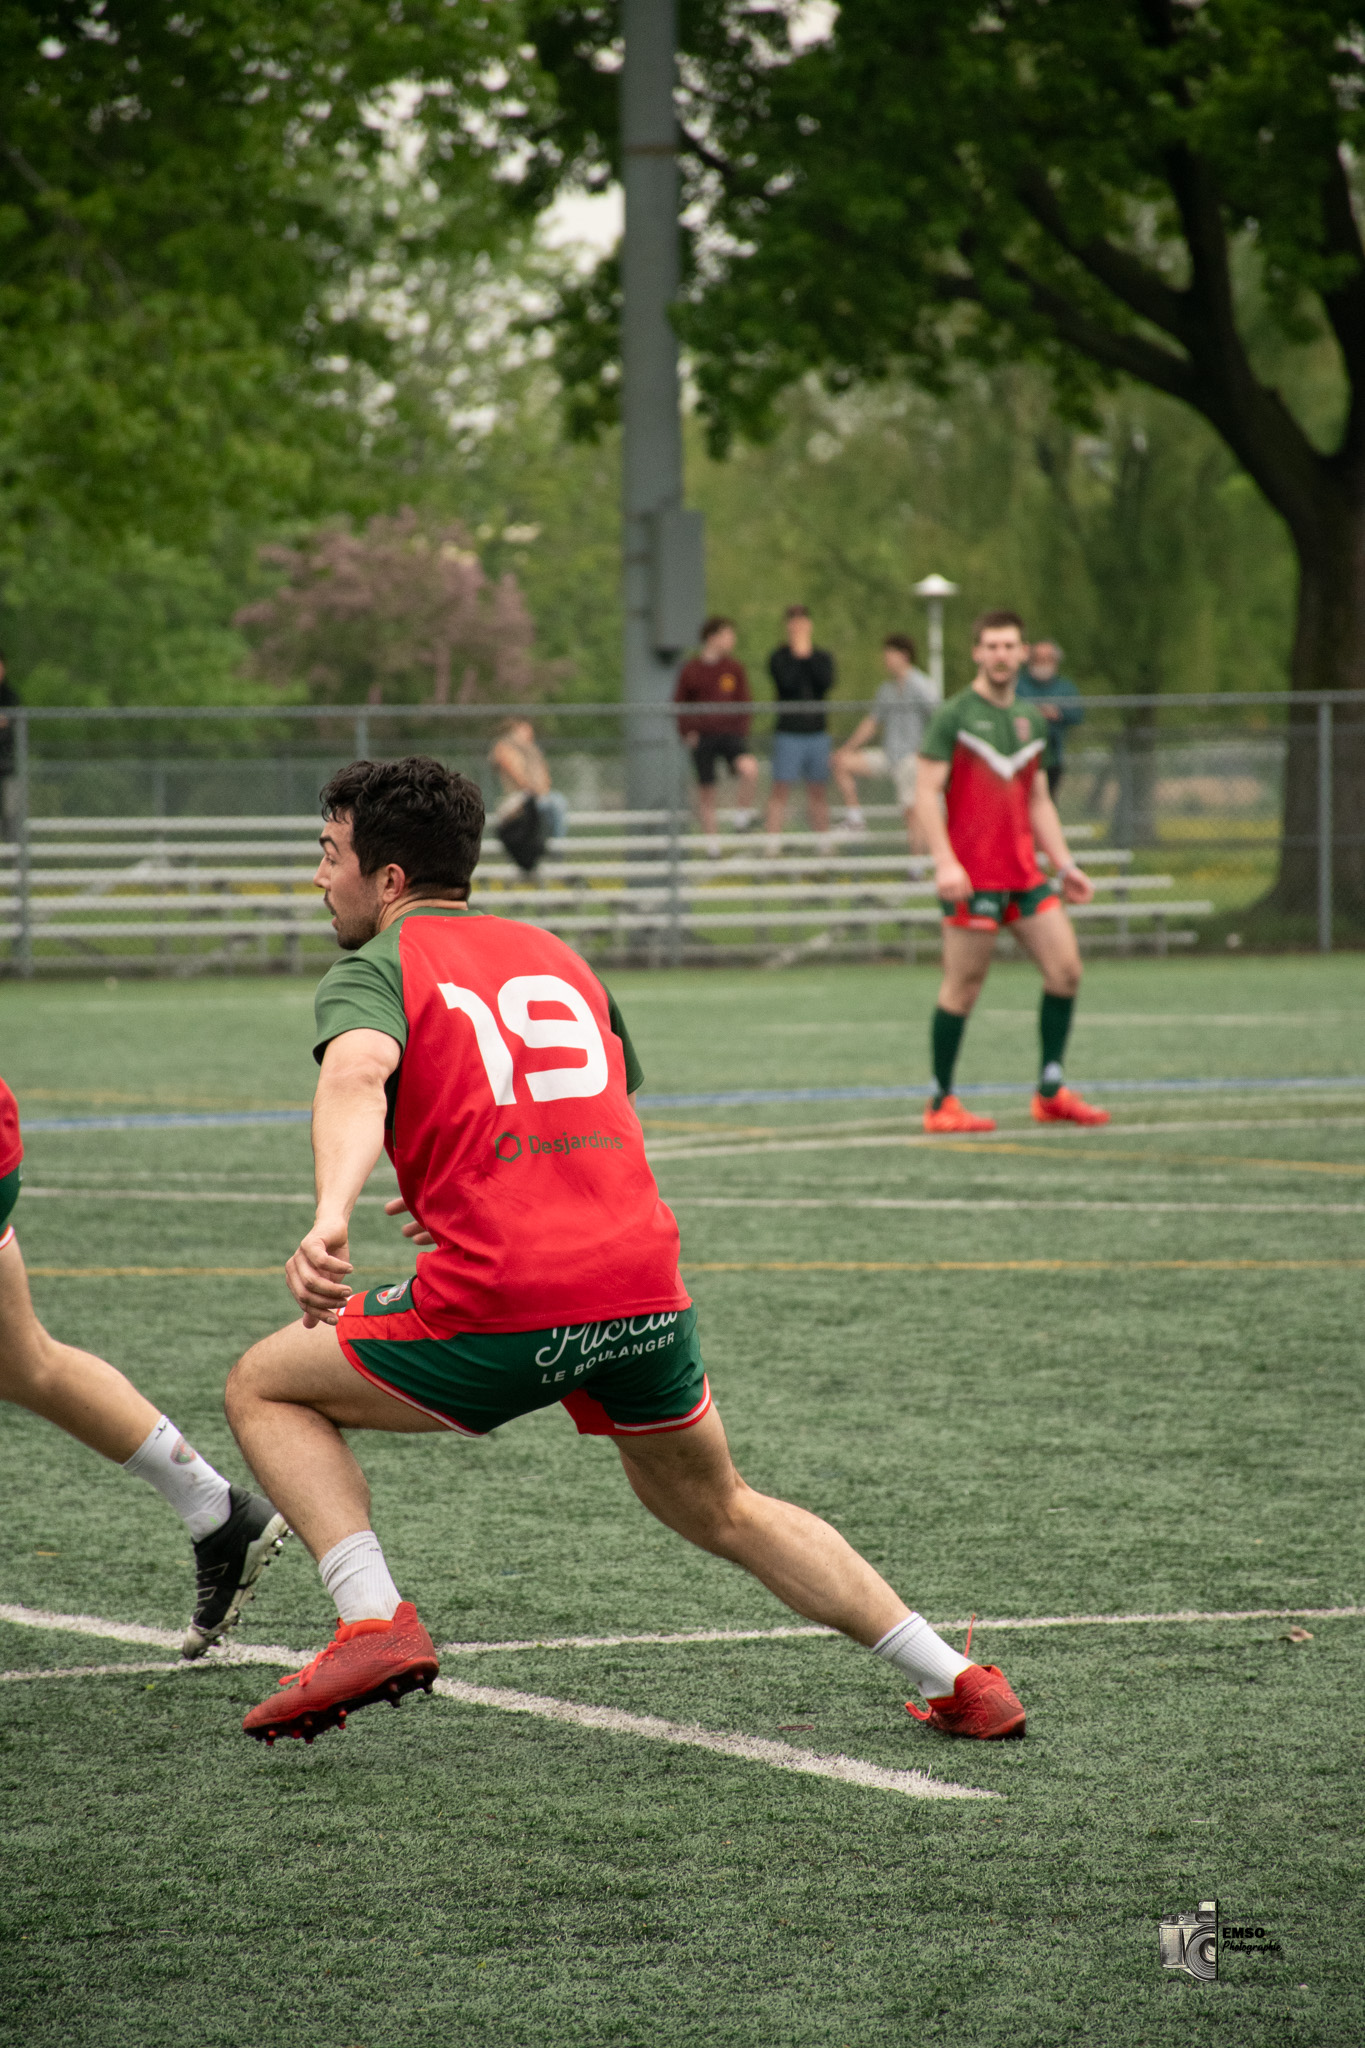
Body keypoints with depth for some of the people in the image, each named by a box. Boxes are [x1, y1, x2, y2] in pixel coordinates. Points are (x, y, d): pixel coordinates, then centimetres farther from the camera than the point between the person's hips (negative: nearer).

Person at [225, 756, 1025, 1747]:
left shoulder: (374, 968, 4)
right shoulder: (558, 957, 23)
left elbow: (357, 1072, -20)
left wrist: (331, 1216, -36)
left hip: (499, 1308, -6)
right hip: (646, 1288, 6)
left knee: (264, 1389, 15)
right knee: (719, 1509, 28)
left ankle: (374, 1623, -4)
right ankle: (958, 1681, 19)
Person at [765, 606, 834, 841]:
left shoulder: (822, 658, 11)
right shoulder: (779, 657, 2)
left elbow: (827, 682, -8)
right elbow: (786, 683, -16)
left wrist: (807, 655, -7)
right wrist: (797, 655, -10)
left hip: (817, 731, 3)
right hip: (788, 732, -3)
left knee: (818, 791, 7)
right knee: (780, 789, -8)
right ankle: (772, 842, -9)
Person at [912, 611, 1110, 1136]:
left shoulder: (1032, 720, 14)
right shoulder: (953, 716, -4)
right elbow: (926, 794, -8)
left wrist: (1064, 864, 14)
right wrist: (944, 861, -19)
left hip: (1024, 871, 6)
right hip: (971, 874, -6)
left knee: (1066, 969, 0)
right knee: (963, 987, -3)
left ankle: (1051, 1092, 10)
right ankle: (941, 1104, 7)